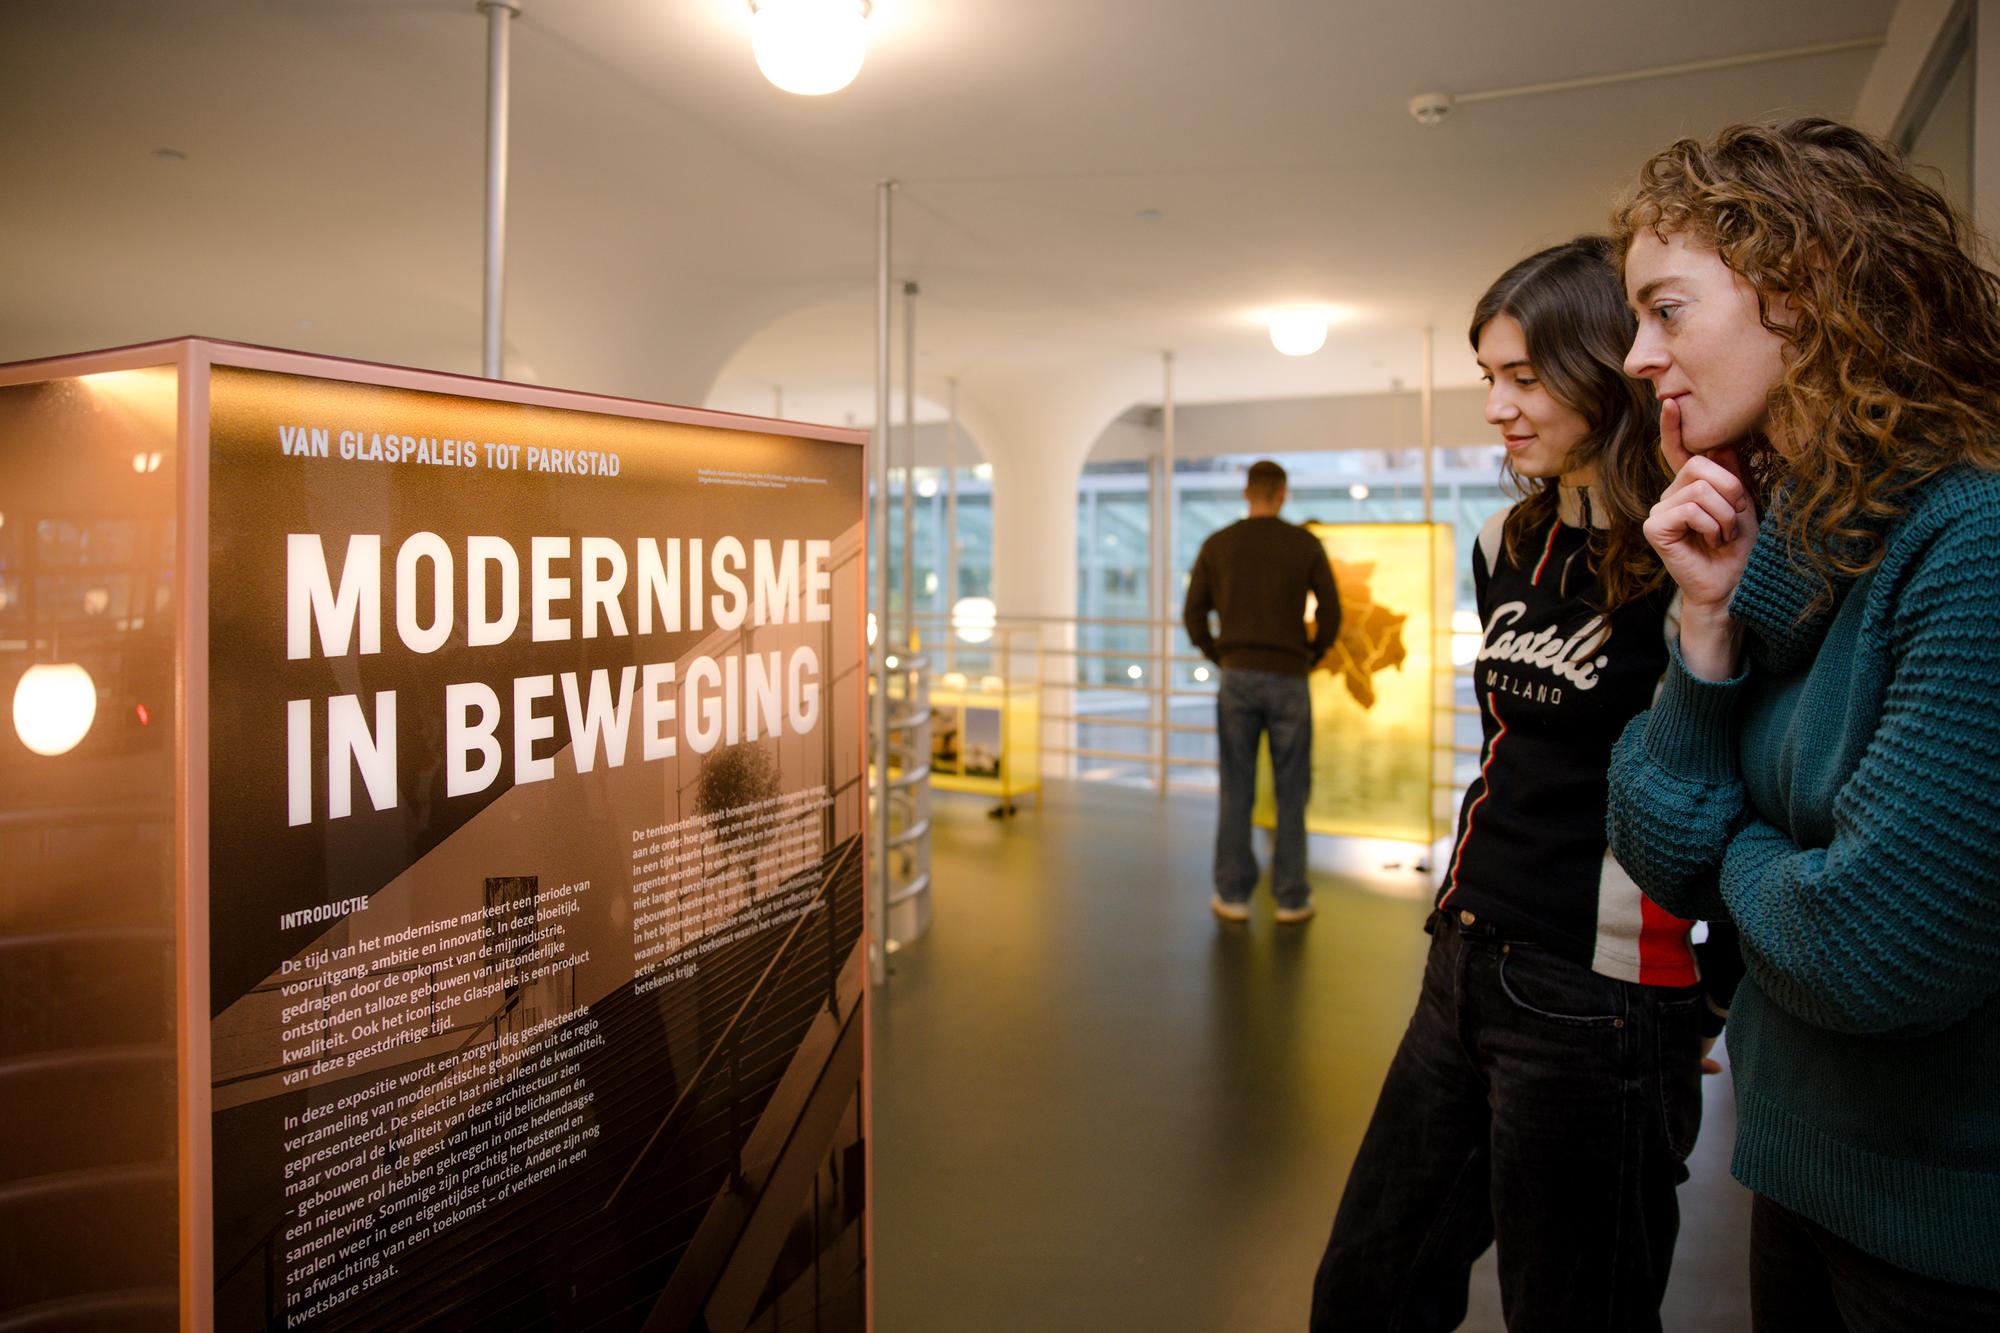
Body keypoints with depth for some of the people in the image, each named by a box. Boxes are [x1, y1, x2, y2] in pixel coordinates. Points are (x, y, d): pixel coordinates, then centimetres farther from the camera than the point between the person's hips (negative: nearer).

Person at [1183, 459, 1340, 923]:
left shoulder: (1217, 544, 5)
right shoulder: (1306, 545, 1)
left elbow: (1193, 614, 3)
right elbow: (1330, 611, -2)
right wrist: (1312, 658, 14)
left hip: (1237, 678, 1)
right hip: (1288, 680, -1)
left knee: (1237, 791, 6)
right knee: (1290, 792, 7)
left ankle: (1233, 895, 9)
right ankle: (1290, 898, 11)